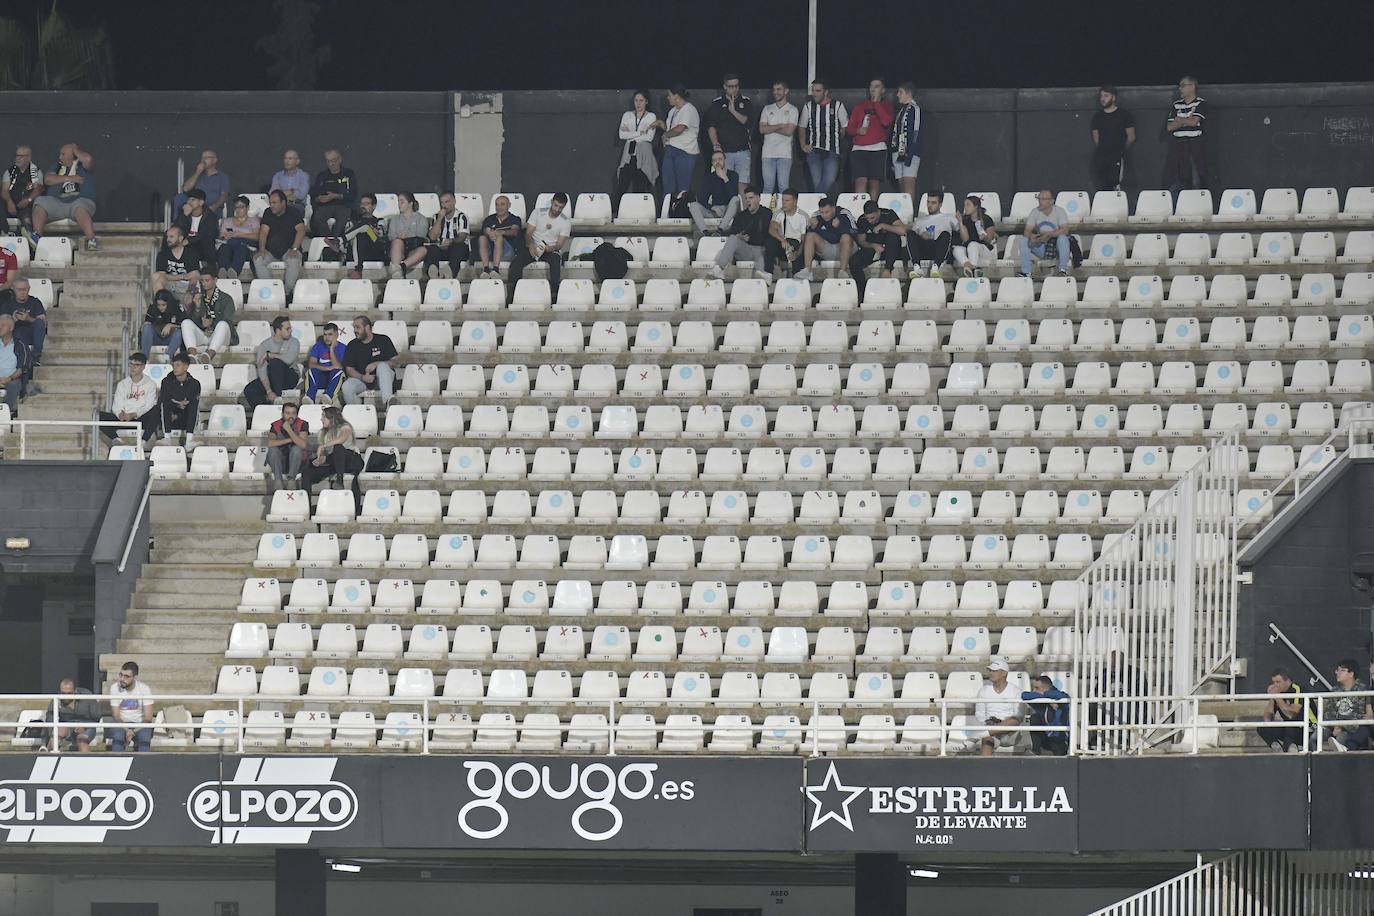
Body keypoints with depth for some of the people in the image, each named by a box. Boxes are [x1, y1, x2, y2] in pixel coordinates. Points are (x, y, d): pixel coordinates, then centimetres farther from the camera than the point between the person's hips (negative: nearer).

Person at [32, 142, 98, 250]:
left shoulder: (82, 165, 7)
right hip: (57, 202, 4)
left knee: (80, 208, -38)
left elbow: (88, 159, -17)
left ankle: (92, 241, -46)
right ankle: (37, 235, -30)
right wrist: (69, 178, -4)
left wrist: (76, 150, 2)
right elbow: (47, 179, 5)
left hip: (80, 200, -4)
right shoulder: (58, 166, 21)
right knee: (40, 202, -21)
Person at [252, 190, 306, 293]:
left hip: (288, 249, -3)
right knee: (258, 260, -25)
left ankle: (288, 290, -23)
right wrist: (261, 249, -17)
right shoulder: (268, 213, 8)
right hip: (270, 250, 3)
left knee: (294, 261, -35)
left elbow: (301, 230, -12)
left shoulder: (293, 212, -2)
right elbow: (263, 232, 0)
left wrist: (294, 249, -25)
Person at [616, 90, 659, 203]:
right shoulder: (627, 115, 14)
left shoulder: (651, 116, 7)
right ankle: (618, 210, -10)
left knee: (640, 189, -8)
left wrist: (630, 135, -2)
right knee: (621, 188, -9)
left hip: (643, 156, -2)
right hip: (628, 155, 2)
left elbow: (649, 137, -4)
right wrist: (640, 133, -6)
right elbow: (622, 134, 1)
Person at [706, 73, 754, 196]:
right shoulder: (717, 103, 7)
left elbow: (748, 121, -1)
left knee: (743, 186, -5)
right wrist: (716, 145, -12)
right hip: (724, 151, -1)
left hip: (742, 150, 1)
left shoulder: (746, 102, 10)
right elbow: (711, 126, 1)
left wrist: (733, 111, -11)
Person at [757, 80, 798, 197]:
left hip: (785, 153, -2)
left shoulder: (792, 110, 4)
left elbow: (789, 131, -8)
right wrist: (780, 126, -6)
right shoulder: (767, 109, 14)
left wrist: (770, 128, -2)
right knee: (768, 187, -1)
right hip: (768, 153, 2)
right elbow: (762, 129, 1)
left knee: (783, 187, -5)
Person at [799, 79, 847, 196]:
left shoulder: (837, 106, 2)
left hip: (832, 151, -1)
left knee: (829, 180, -15)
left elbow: (845, 127, 10)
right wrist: (803, 145, 7)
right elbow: (802, 127, 18)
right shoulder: (808, 106, 8)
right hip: (813, 151, 1)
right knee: (816, 182, -3)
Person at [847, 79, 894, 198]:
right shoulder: (860, 106, 14)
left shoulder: (886, 106, 11)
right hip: (859, 148, 0)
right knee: (861, 181, -14)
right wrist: (858, 130, -9)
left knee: (874, 183, 1)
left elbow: (887, 122, -10)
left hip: (878, 149, 0)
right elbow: (849, 129, 13)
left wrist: (876, 102, -5)